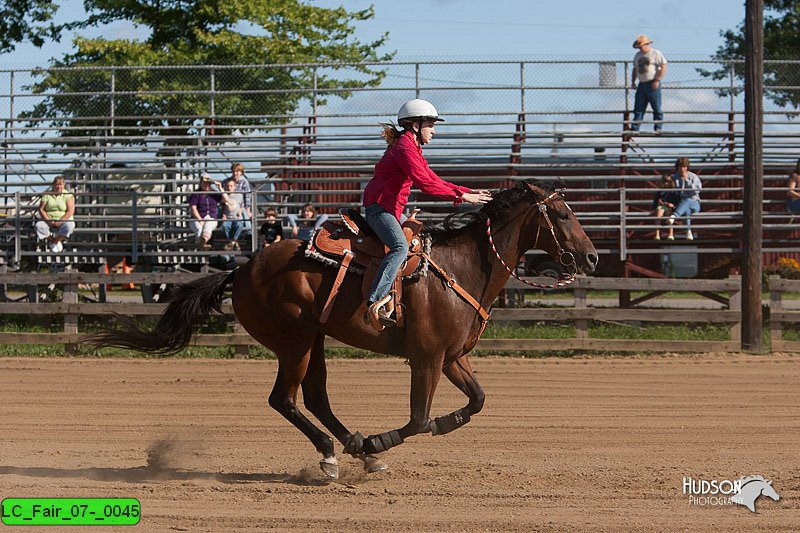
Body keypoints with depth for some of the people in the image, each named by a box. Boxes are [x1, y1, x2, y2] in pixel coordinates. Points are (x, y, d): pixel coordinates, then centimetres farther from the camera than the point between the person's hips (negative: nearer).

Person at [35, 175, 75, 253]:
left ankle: (55, 241, -15)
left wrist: (60, 221, -22)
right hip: (48, 220, 2)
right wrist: (48, 220, -16)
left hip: (63, 220, -2)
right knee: (38, 226, -28)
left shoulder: (68, 195, -2)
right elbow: (41, 209, 0)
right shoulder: (47, 195, 5)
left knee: (69, 226, -36)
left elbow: (70, 211, -11)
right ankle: (51, 240, -6)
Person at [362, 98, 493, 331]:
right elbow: (425, 183, -23)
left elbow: (434, 180, 20)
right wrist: (461, 196, -20)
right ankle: (375, 303, -40)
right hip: (379, 207, -11)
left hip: (393, 210, 11)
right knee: (400, 247, -30)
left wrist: (469, 191, 10)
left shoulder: (413, 148, 18)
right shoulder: (404, 148, -15)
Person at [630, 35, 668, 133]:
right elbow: (635, 69, 26)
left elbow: (664, 67, -10)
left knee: (657, 108, -3)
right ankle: (634, 128, 0)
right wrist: (633, 81, 16)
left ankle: (658, 128, 3)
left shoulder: (656, 54, -4)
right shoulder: (638, 55, 17)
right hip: (642, 84, 6)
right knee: (638, 108, 1)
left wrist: (657, 80, -17)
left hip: (653, 84, -6)